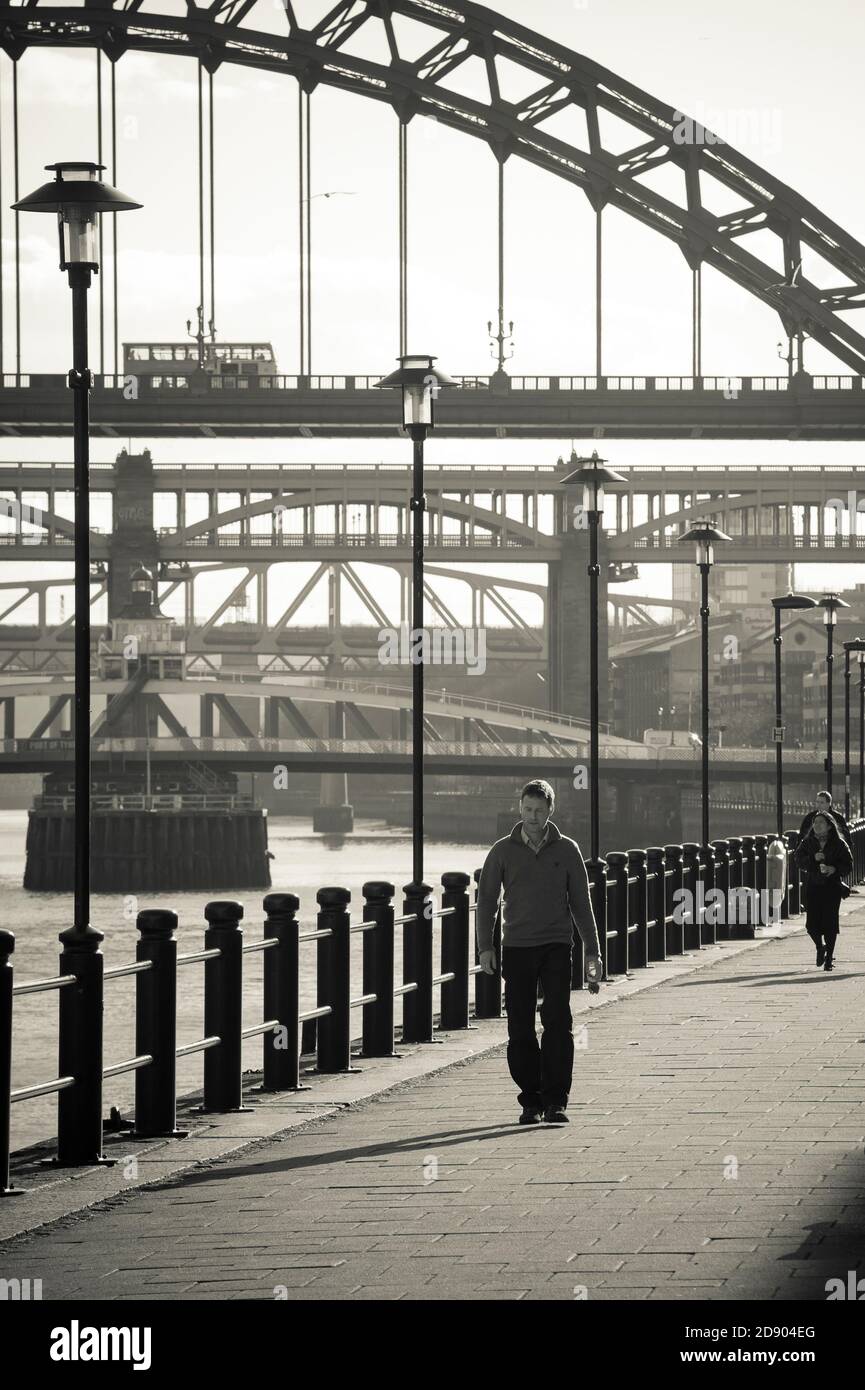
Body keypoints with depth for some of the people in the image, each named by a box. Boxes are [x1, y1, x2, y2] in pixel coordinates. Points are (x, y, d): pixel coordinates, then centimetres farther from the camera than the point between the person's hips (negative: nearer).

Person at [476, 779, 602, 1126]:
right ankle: (531, 1101, 9)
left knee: (558, 1022, -11)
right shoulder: (503, 851, 5)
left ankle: (555, 1101, -9)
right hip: (517, 947, 1)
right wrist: (485, 946, -5)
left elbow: (581, 903, 9)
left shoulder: (566, 850, 5)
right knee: (520, 1028, 0)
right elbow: (486, 899, 6)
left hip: (556, 946, -1)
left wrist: (592, 951, 5)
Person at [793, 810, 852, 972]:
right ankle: (820, 947, 27)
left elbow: (848, 864, -1)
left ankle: (829, 958, 7)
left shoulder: (839, 844, 0)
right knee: (811, 923, -4)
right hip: (813, 886, 2)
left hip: (832, 887, -2)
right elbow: (799, 860, -4)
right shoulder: (807, 843, 6)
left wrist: (835, 869, -19)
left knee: (830, 923, -6)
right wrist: (813, 858, -21)